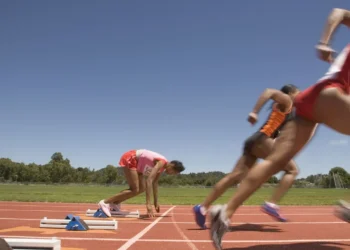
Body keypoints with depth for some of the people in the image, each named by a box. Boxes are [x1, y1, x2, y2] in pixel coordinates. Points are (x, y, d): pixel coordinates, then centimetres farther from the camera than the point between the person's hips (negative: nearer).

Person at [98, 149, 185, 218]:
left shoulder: (162, 167, 4)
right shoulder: (161, 162, -24)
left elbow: (155, 183, 14)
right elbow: (149, 180, -36)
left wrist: (155, 202, 16)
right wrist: (148, 203, -40)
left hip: (135, 162, 10)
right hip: (129, 159, -10)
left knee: (142, 188, 6)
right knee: (135, 190, -12)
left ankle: (115, 203, 12)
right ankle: (105, 202, -10)